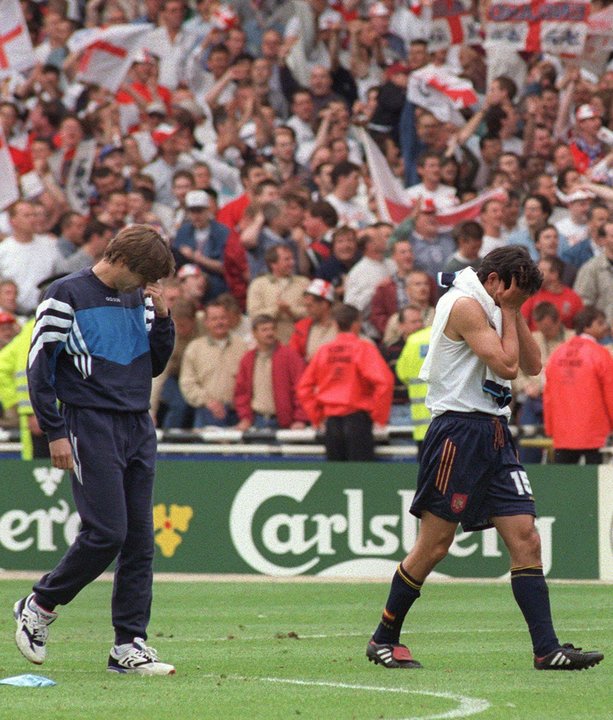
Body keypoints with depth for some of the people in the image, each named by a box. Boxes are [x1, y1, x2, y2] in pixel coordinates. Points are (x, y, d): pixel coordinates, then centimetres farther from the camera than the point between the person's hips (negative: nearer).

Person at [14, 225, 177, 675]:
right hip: (92, 428, -7)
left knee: (140, 539, 2)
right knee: (106, 533, -13)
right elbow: (40, 367, -6)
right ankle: (38, 608, 7)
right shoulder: (67, 296, -6)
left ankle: (130, 646, 5)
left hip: (139, 428, 7)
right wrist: (55, 433, -10)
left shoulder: (139, 298, 14)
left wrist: (162, 317, 4)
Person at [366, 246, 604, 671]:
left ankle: (547, 649, -6)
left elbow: (532, 365, 16)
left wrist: (515, 313, 7)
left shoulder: (493, 309, 18)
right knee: (434, 544, -4)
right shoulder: (465, 305, -11)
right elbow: (506, 365, -17)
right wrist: (508, 312, -6)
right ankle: (384, 639, 9)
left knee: (526, 539, -1)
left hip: (494, 436, 9)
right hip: (459, 431, -9)